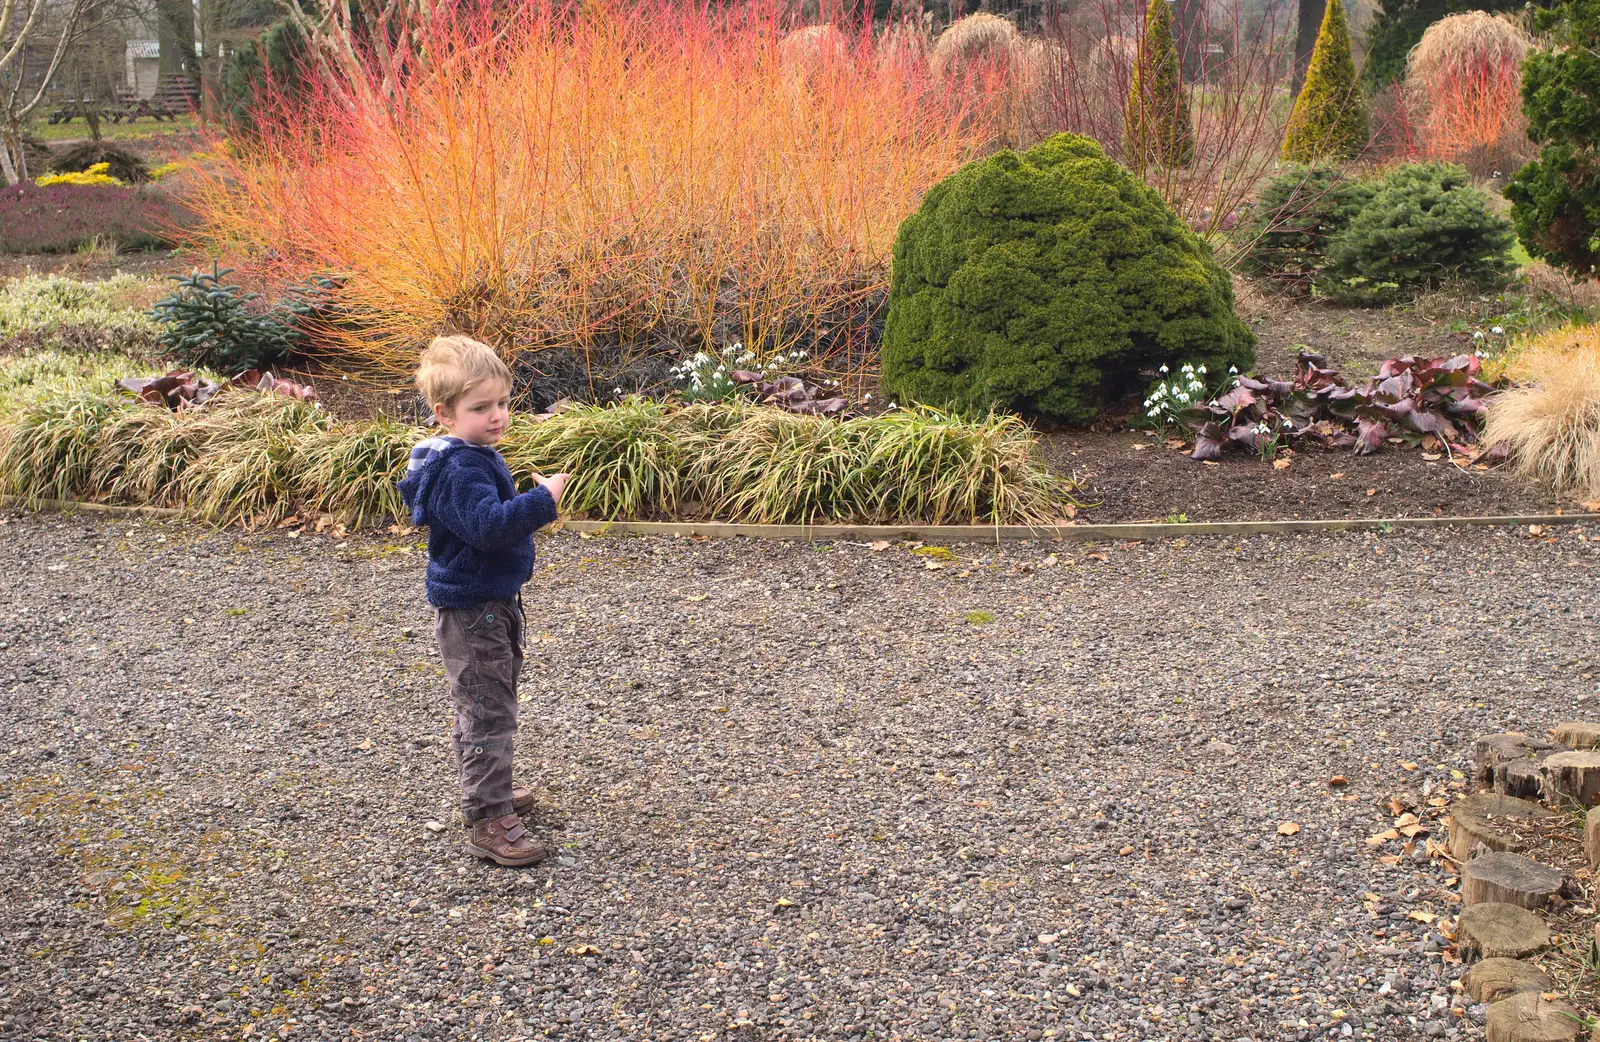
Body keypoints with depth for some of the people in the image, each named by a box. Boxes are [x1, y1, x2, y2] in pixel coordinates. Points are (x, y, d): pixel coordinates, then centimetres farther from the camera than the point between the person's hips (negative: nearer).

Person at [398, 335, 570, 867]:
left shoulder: (475, 457, 10)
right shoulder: (462, 469, -24)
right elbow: (488, 525, -37)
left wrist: (530, 504, 14)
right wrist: (542, 500, -36)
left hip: (492, 601, 11)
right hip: (471, 608, -11)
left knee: (485, 705, 23)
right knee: (488, 712, -8)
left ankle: (488, 789, 39)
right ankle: (488, 822, -3)